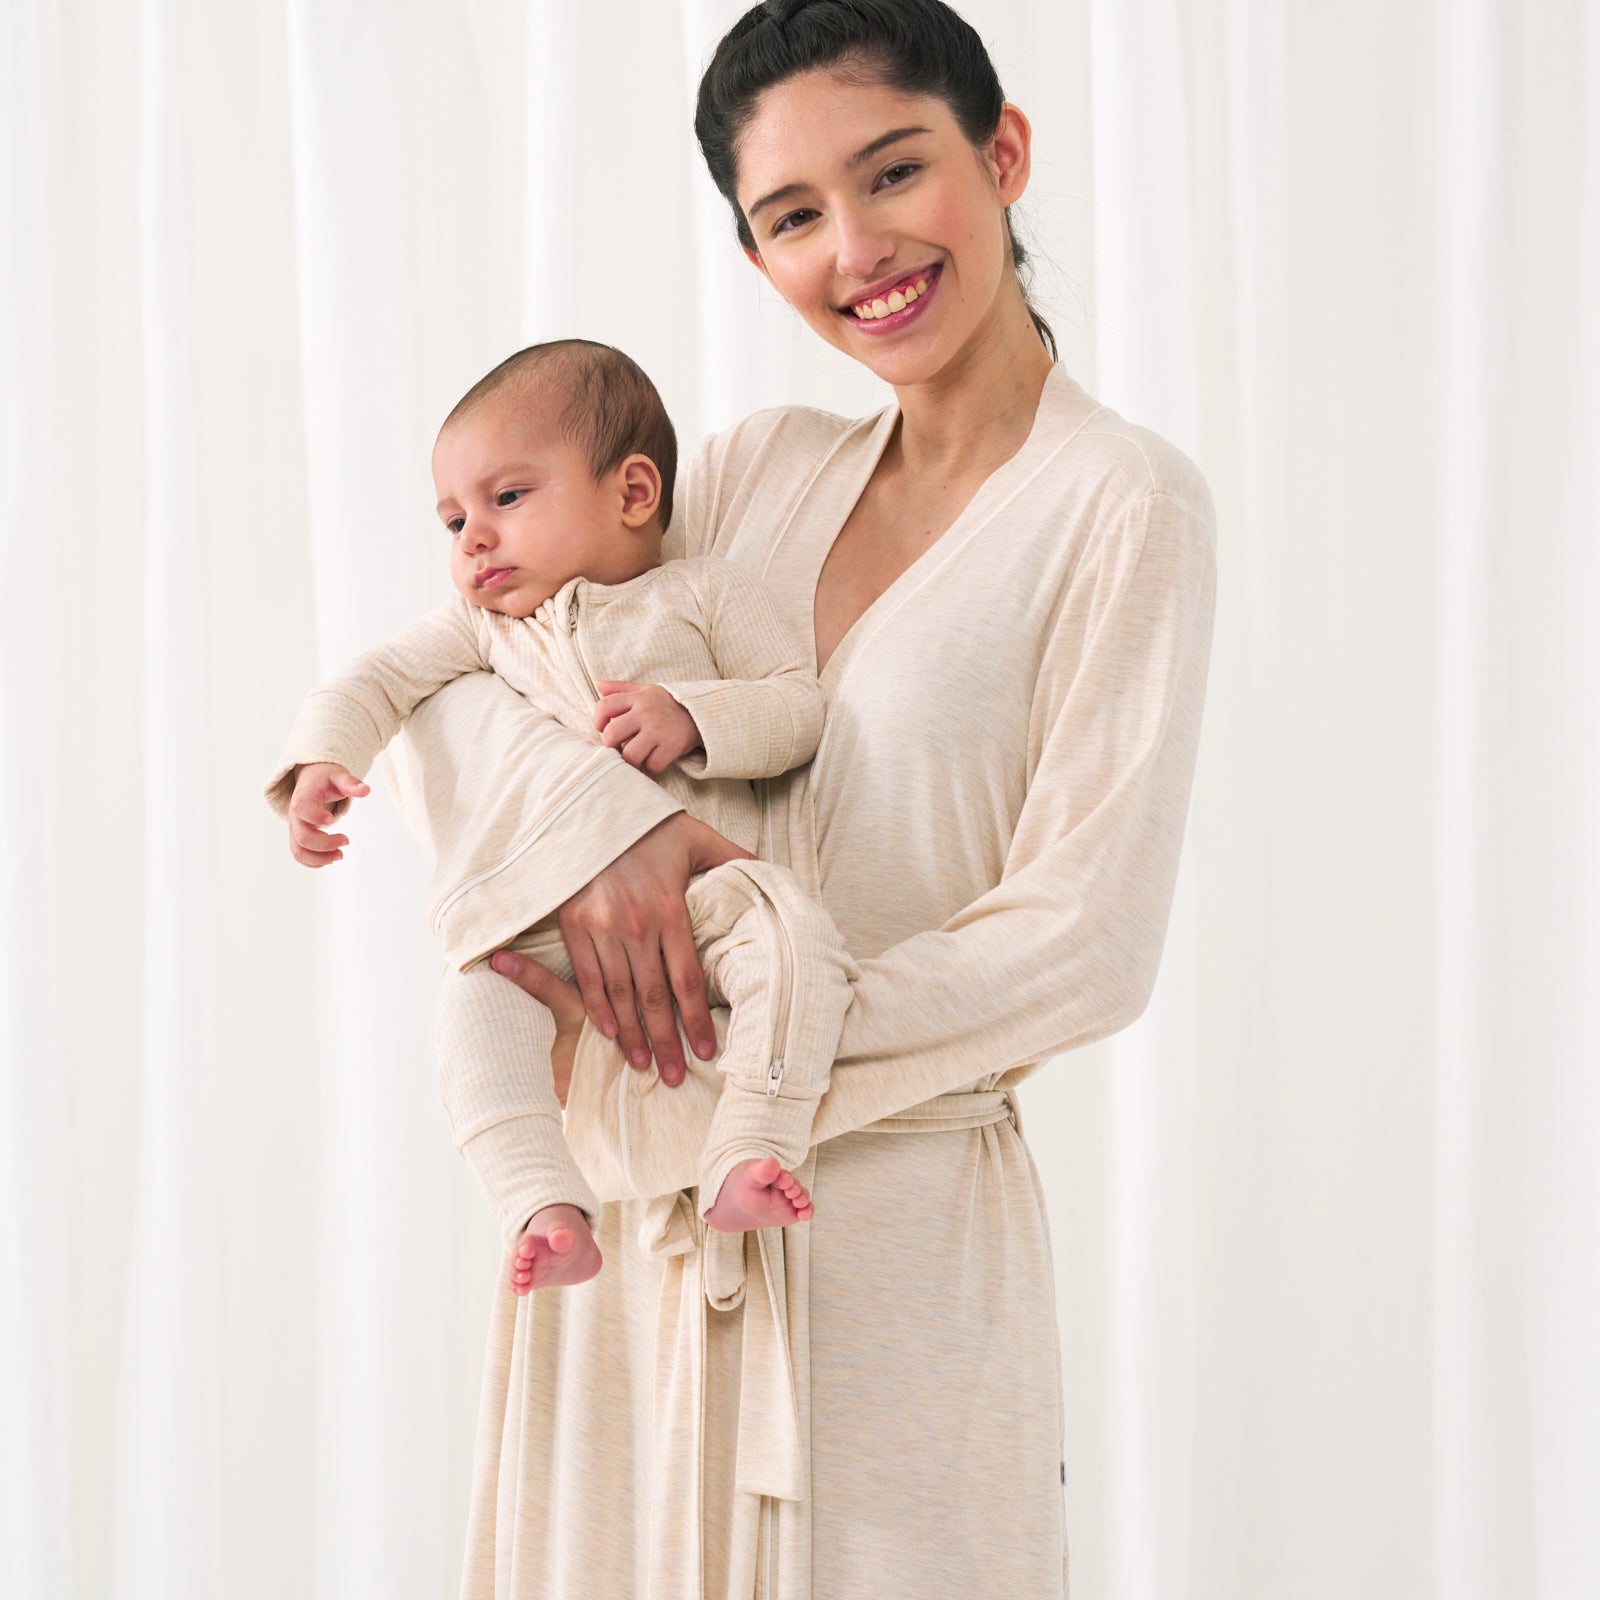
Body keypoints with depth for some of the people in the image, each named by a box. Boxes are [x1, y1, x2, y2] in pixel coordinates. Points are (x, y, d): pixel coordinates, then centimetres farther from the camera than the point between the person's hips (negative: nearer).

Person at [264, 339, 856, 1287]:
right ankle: (547, 1206, -33)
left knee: (794, 928, -33)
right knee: (476, 996, -29)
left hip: (703, 889, -2)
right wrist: (320, 764, -6)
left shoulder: (703, 593, 12)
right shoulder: (480, 625, 22)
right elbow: (375, 684, 15)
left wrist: (694, 716, -12)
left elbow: (804, 705, 5)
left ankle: (748, 1156, -34)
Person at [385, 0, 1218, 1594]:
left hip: (891, 1241, -5)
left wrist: (727, 1048, -16)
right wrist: (597, 817, -16)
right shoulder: (762, 469, 9)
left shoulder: (1121, 505, -7)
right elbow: (433, 685, 5)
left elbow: (1085, 945, -13)